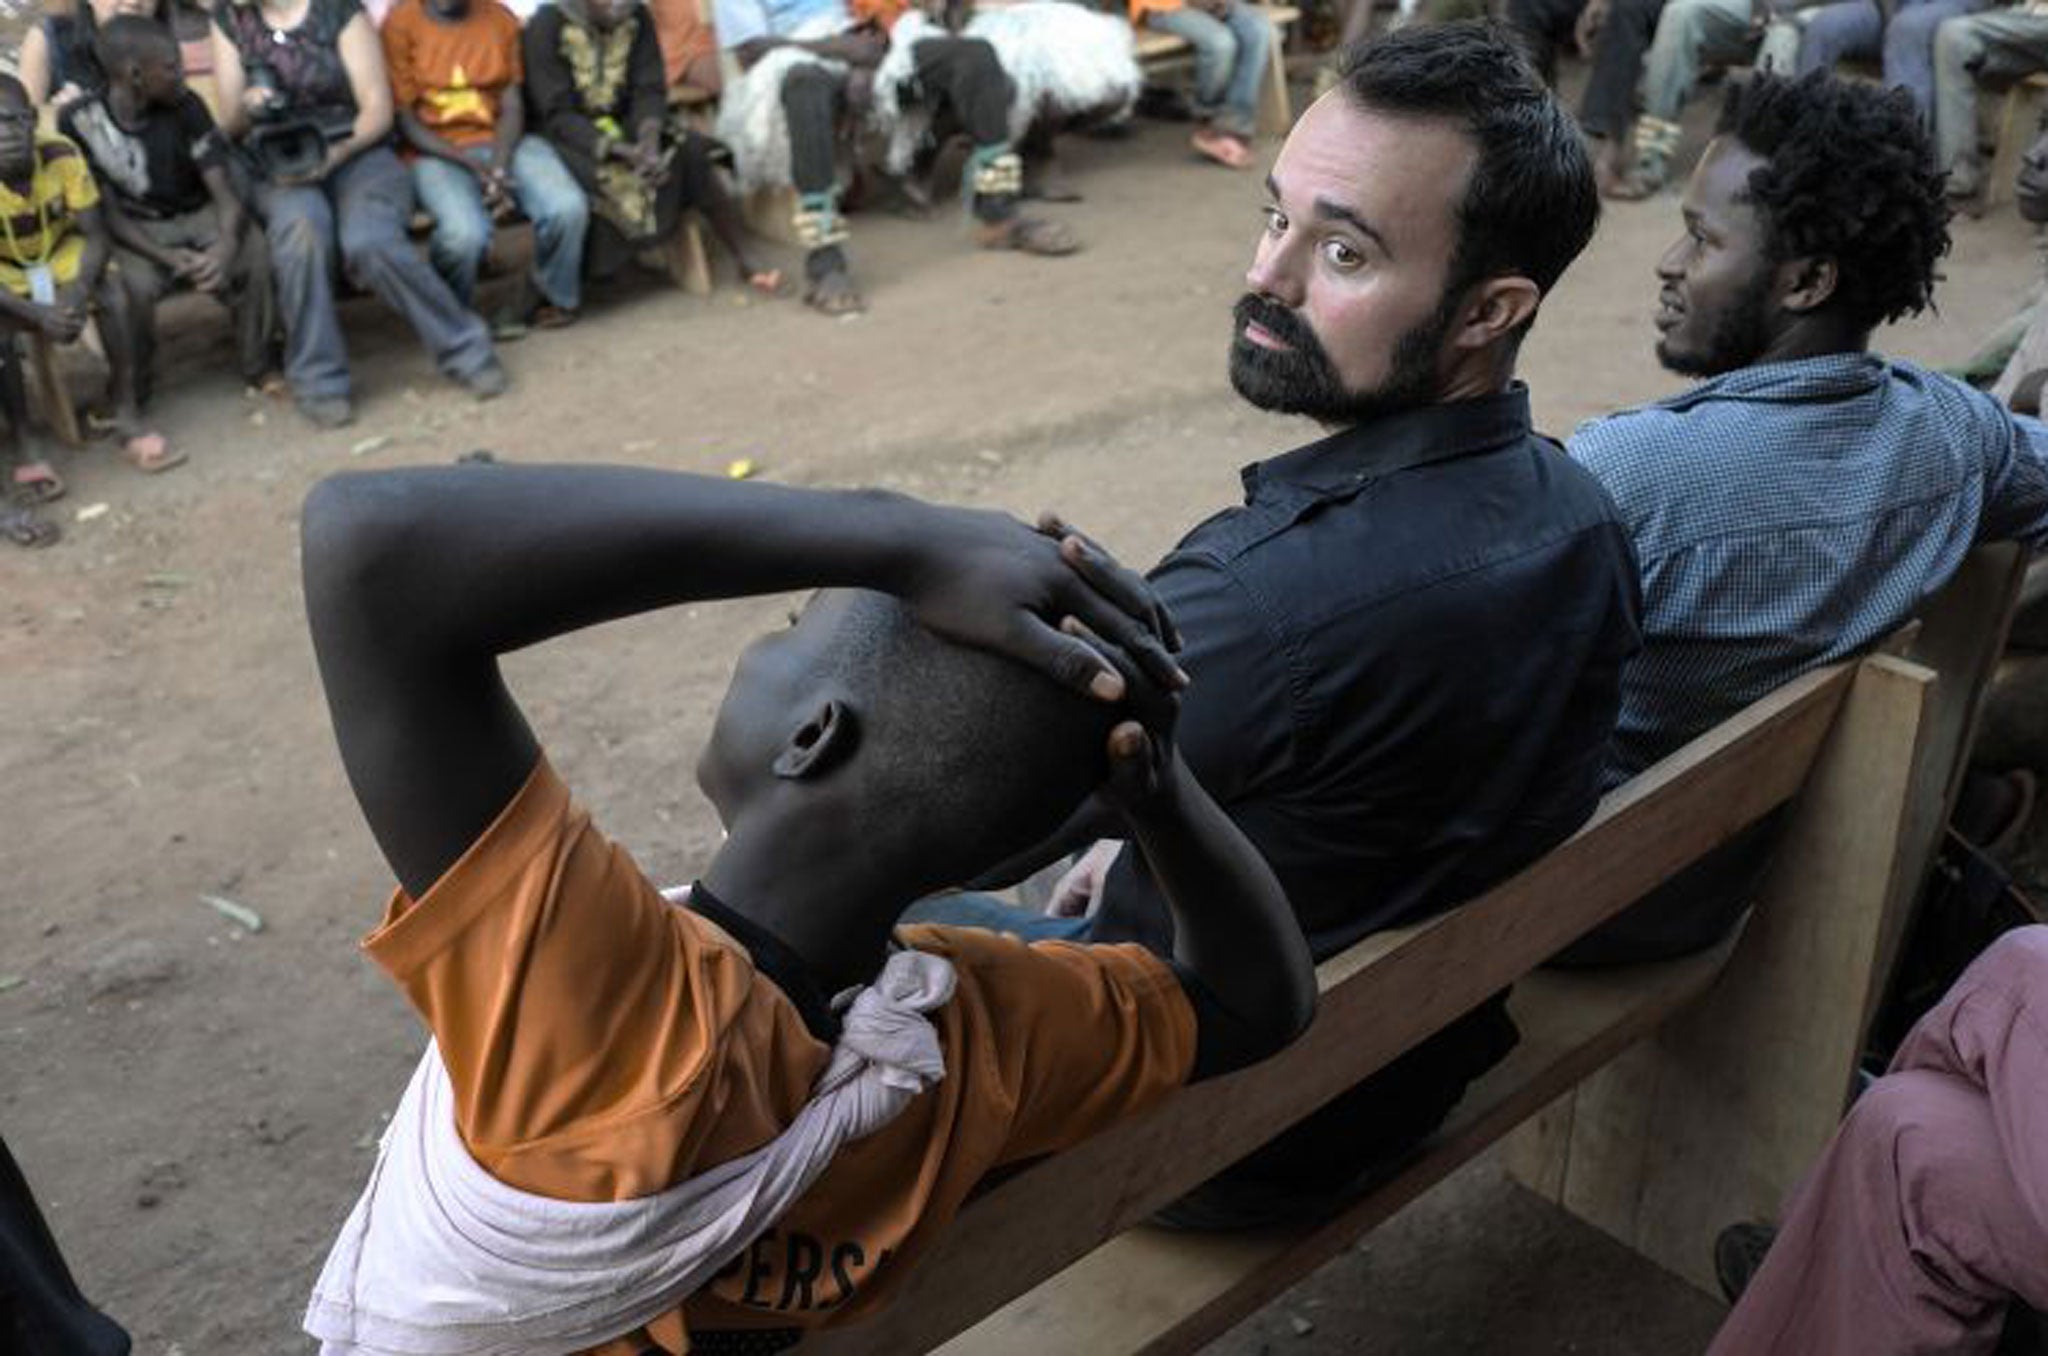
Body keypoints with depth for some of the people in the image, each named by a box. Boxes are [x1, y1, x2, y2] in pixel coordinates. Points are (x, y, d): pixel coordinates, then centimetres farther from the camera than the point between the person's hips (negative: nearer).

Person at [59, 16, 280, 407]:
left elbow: (224, 189, -16)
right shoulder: (80, 121, -13)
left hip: (197, 215, 1)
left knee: (254, 252, -28)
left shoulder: (185, 106, -10)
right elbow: (107, 210, -11)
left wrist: (226, 245, -39)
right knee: (131, 285, -32)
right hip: (136, 230, -1)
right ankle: (127, 390, -6)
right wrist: (165, 256, -29)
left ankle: (259, 363, -6)